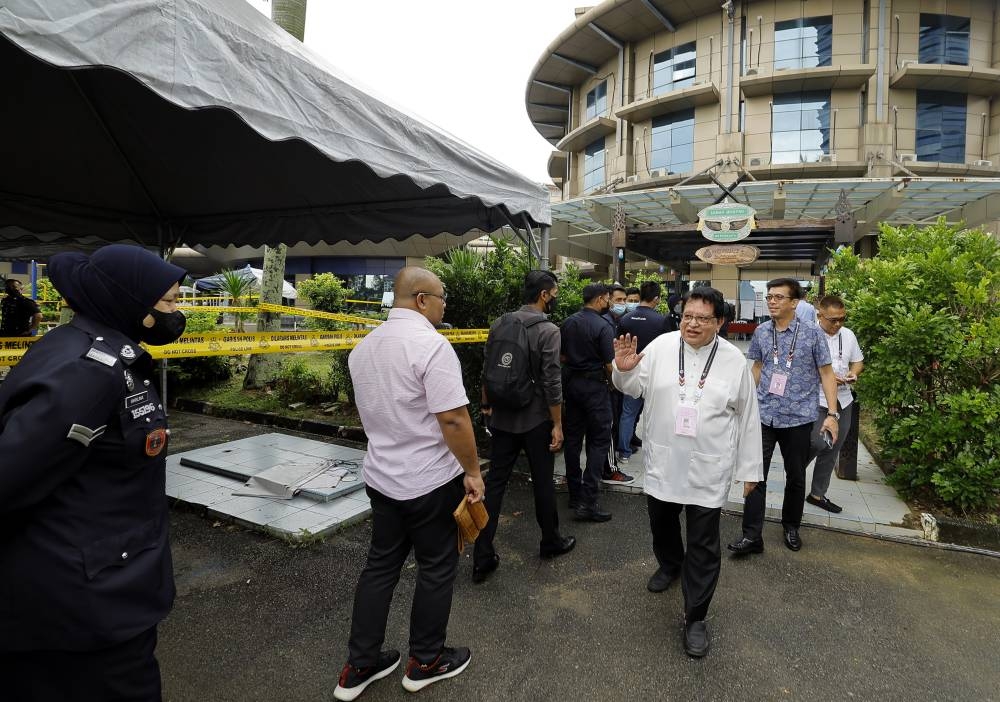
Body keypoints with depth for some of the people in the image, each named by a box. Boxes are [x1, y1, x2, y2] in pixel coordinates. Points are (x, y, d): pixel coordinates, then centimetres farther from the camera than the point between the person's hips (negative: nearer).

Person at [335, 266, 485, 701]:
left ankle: (359, 666, 30)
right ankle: (425, 662, 30)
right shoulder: (430, 345, -20)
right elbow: (453, 419, -24)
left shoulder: (363, 347, 6)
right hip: (430, 481, -7)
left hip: (381, 477, 7)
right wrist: (472, 471, -13)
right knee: (436, 570, 12)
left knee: (380, 567, 19)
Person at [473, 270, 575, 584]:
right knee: (542, 482, 13)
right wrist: (557, 424, -9)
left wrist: (486, 403, 22)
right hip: (535, 420, -4)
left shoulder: (499, 324, 3)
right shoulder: (548, 331, -14)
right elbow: (552, 383, -17)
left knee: (494, 483, 6)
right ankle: (551, 542, 32)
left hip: (502, 417, 5)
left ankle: (482, 558, 9)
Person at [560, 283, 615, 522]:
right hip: (594, 386, -7)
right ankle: (587, 503, -3)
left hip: (571, 383, 7)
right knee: (599, 441, 0)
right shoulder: (602, 326, -15)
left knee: (572, 439, 12)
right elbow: (609, 365, -14)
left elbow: (561, 356, 10)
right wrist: (613, 380, 4)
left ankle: (574, 494, 22)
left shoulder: (568, 322, 4)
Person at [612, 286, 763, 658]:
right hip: (663, 461, 2)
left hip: (708, 468, -1)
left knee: (704, 545, 5)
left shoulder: (734, 360, -4)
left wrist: (750, 468, 4)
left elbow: (748, 417, 2)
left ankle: (695, 618, 21)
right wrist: (624, 370, -21)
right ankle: (669, 565, 53)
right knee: (662, 524, 22)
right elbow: (634, 388, 2)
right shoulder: (660, 346, -6)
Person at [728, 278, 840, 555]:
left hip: (798, 417, -1)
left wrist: (832, 413, -9)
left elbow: (826, 374, -3)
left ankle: (791, 527, 35)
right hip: (763, 415, 2)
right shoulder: (761, 332, 2)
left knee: (796, 477, 14)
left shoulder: (812, 333, -7)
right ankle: (752, 535, 4)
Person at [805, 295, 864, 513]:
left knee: (832, 451, 12)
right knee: (818, 443, -17)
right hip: (815, 400, -6)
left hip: (843, 400, 6)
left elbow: (858, 360, 20)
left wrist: (853, 373, -1)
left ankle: (818, 494, 26)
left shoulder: (848, 335, 8)